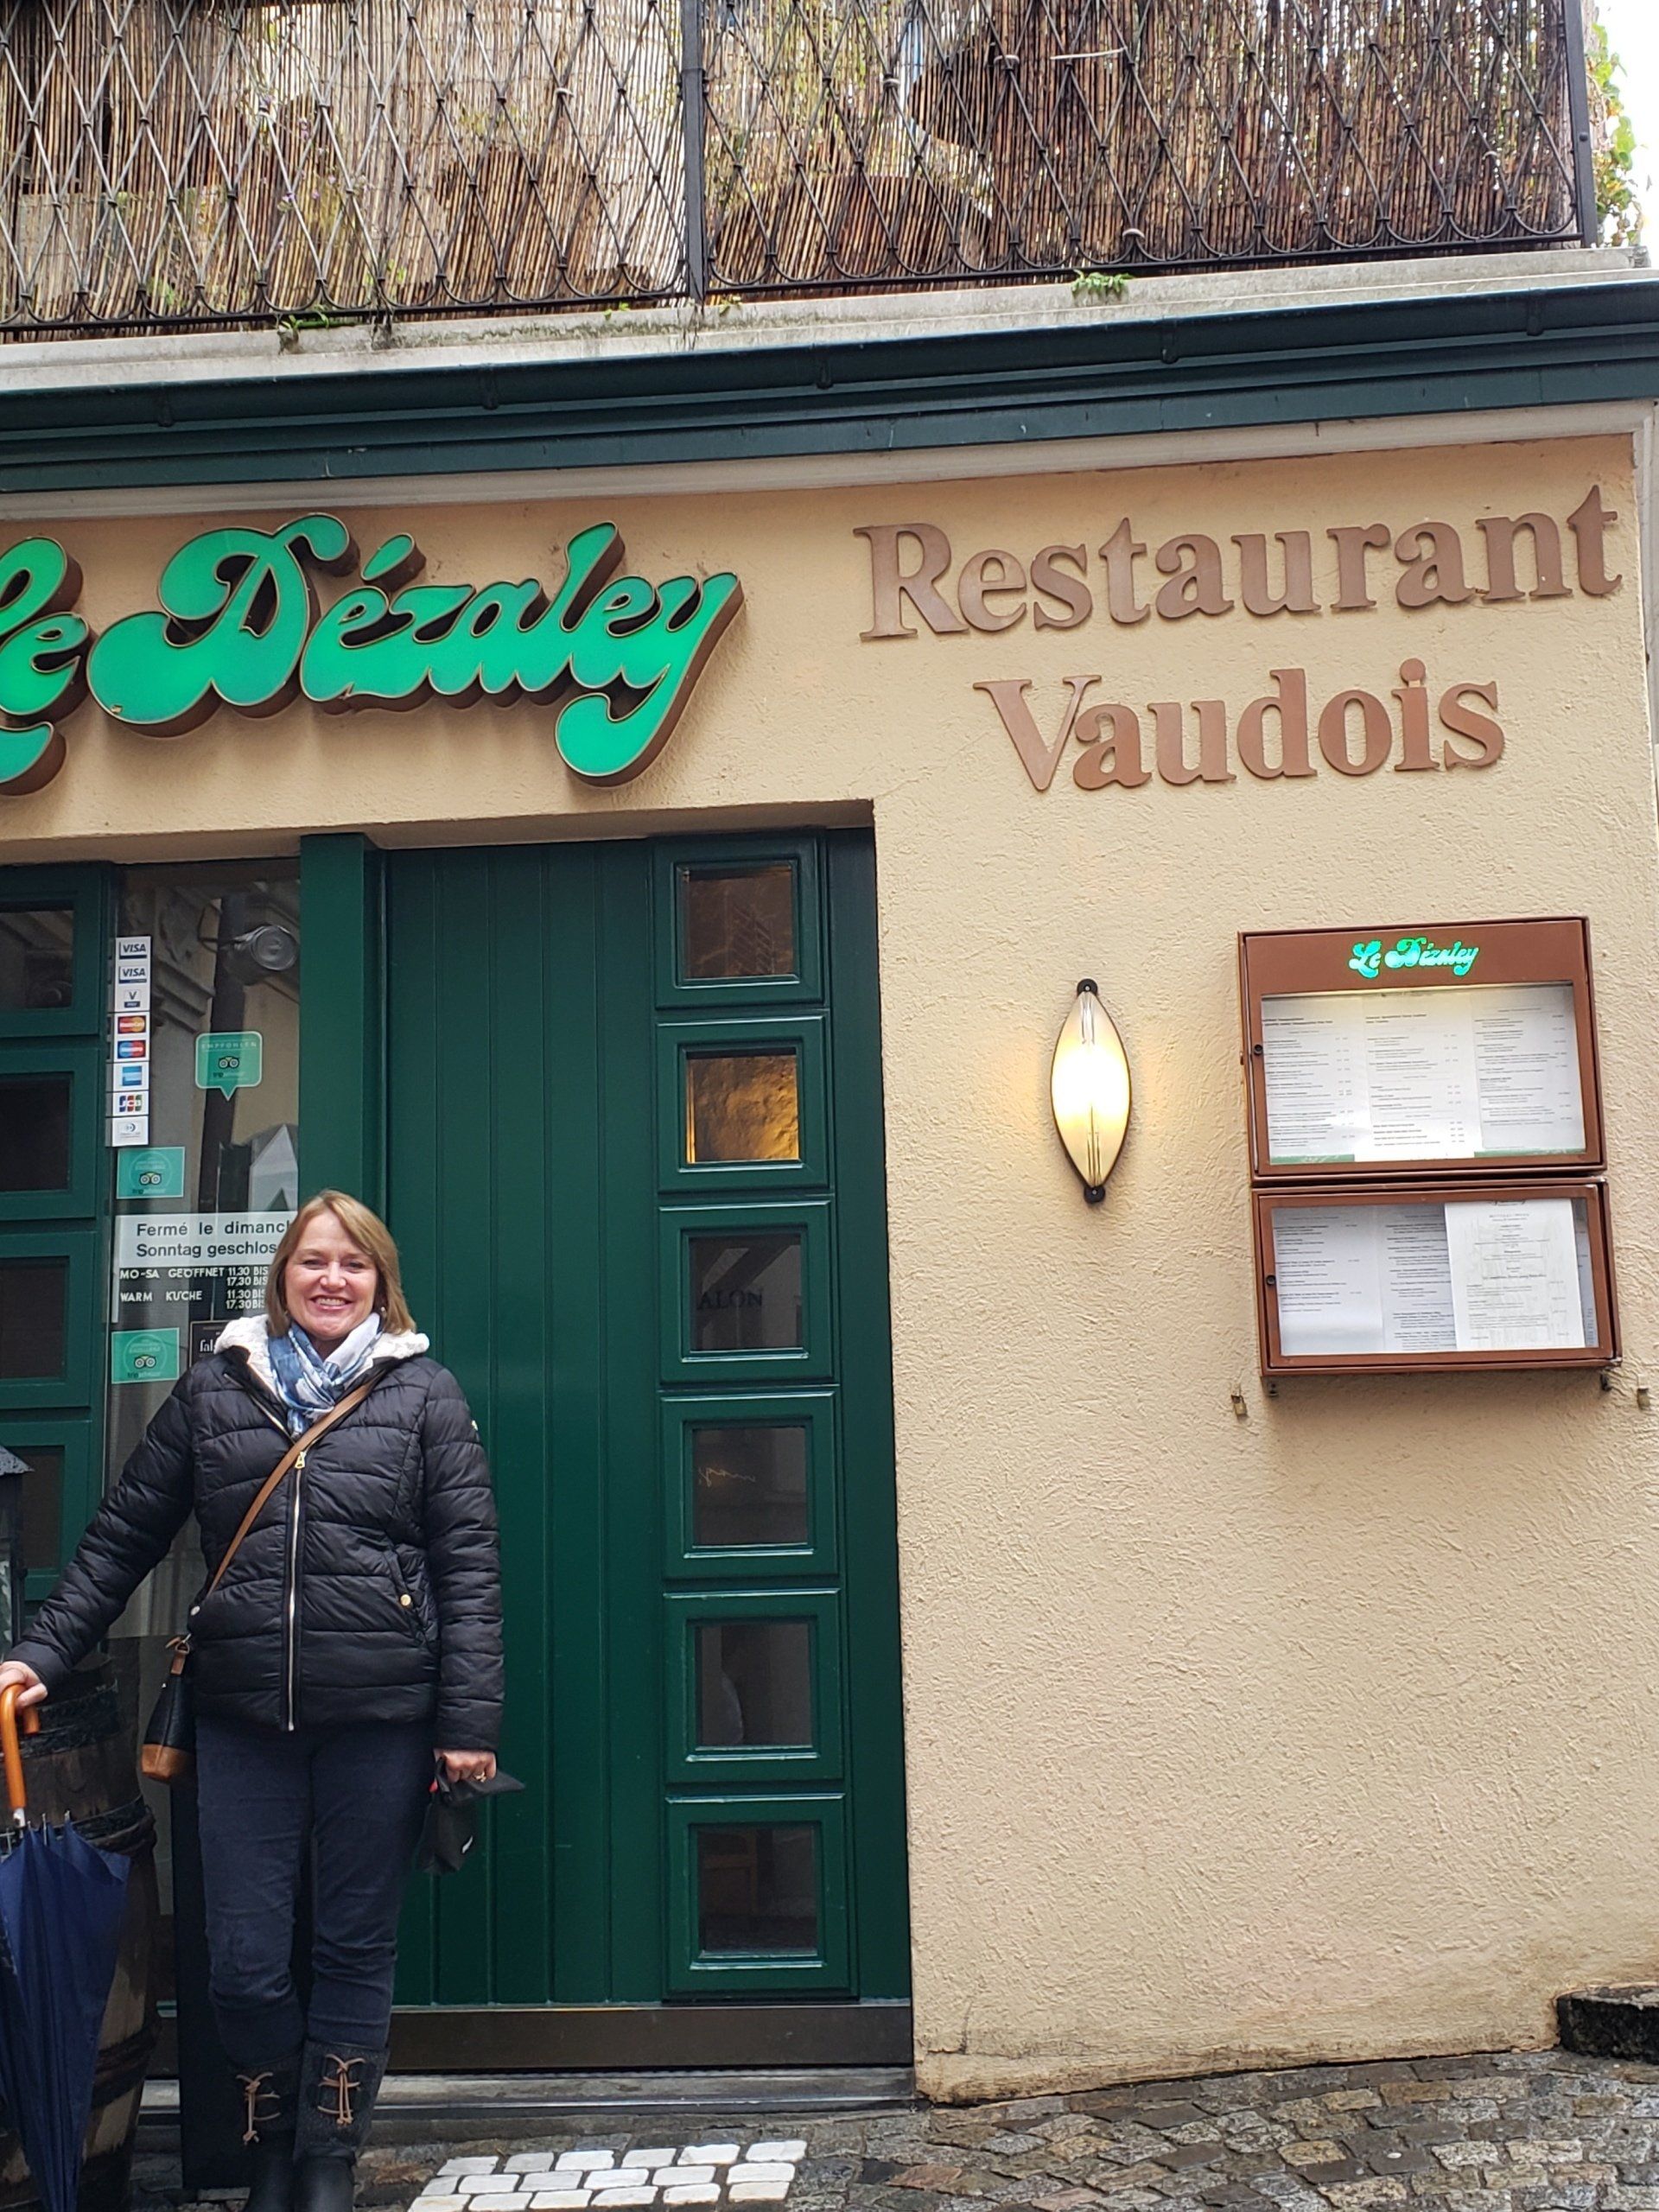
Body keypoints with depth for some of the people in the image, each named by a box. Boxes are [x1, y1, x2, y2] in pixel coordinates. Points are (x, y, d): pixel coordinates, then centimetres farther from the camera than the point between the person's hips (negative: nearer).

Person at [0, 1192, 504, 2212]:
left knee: (356, 1951, 10)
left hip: (380, 1715, -2)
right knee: (244, 1961, 6)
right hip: (244, 1716, 2)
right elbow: (124, 1536, 11)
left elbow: (469, 1563, -1)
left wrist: (469, 1720, -7)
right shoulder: (213, 1389, 8)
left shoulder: (424, 1393, 2)